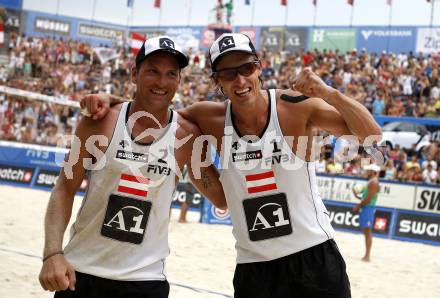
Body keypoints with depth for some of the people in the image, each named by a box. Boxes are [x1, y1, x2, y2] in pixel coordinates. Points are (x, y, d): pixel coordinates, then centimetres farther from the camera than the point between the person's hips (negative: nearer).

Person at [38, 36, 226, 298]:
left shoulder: (186, 136, -3)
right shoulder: (101, 122, -5)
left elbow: (223, 199, 4)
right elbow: (65, 189, -3)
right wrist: (53, 253, -15)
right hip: (80, 270, 0)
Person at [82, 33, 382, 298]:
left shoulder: (296, 106, -11)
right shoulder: (212, 119, -4)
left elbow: (371, 134, -13)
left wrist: (329, 93, -28)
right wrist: (110, 100, -8)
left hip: (314, 256, -1)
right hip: (254, 266, 2)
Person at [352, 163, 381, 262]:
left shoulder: (373, 182, -14)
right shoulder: (370, 182, 18)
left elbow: (369, 199, -20)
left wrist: (358, 205, -12)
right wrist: (358, 195, 9)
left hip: (368, 208, -11)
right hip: (365, 208, 11)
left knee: (367, 232, -9)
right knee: (366, 232, 12)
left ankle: (367, 255, -9)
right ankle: (367, 254, 16)